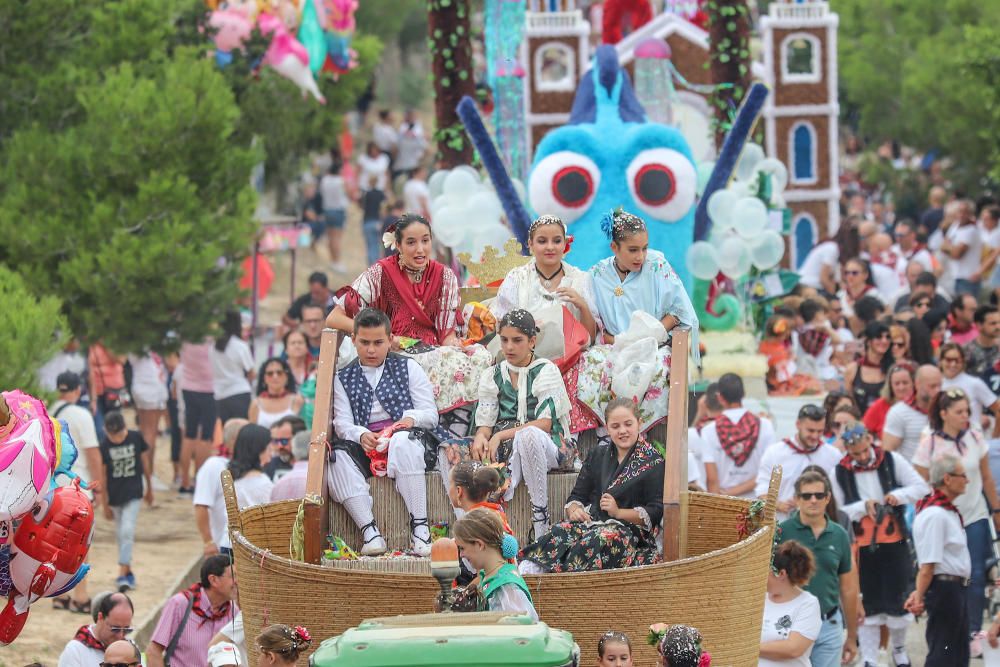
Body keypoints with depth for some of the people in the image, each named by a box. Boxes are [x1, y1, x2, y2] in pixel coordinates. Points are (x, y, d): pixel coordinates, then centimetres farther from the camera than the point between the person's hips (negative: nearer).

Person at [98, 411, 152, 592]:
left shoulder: (136, 438, -9)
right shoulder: (104, 445, -10)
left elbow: (145, 462, 6)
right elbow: (102, 475, -3)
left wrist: (149, 489, 15)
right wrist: (105, 504, -1)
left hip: (133, 494, -2)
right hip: (114, 495, 2)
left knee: (127, 531, -14)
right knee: (121, 534, 12)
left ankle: (122, 574, -14)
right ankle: (128, 572, 25)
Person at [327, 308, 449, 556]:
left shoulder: (407, 368, 13)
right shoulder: (343, 379, 16)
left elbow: (431, 414, 6)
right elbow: (342, 423, 3)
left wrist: (413, 418, -19)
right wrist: (361, 435, -21)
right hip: (366, 449, 2)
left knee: (403, 440, -39)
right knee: (337, 454, -31)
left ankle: (419, 527, -42)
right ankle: (369, 530, -38)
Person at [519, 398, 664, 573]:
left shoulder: (653, 462, 5)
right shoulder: (599, 456, 23)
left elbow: (657, 512, -3)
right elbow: (577, 496, 19)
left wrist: (619, 512, -13)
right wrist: (574, 511, -5)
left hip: (631, 529, -5)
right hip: (592, 522, 5)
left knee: (596, 541, -40)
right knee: (558, 534, -30)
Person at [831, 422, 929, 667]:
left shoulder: (891, 461, -4)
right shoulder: (841, 473, -3)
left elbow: (922, 487, -2)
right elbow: (840, 510, -1)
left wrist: (899, 496, -19)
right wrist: (864, 507, -17)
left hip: (894, 540, 0)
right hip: (862, 544, 0)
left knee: (897, 598, 6)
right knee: (868, 604, 4)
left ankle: (898, 647, 28)